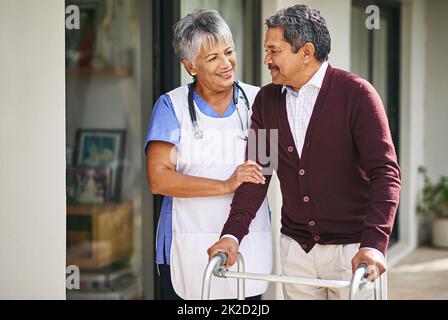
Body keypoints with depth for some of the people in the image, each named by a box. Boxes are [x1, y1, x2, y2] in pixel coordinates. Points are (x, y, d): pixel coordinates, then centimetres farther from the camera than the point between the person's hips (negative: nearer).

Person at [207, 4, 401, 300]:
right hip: (295, 246, 4)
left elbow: (385, 173, -17)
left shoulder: (356, 93, -11)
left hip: (352, 249, -4)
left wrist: (374, 243, -29)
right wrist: (233, 234, -12)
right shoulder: (267, 100, 5)